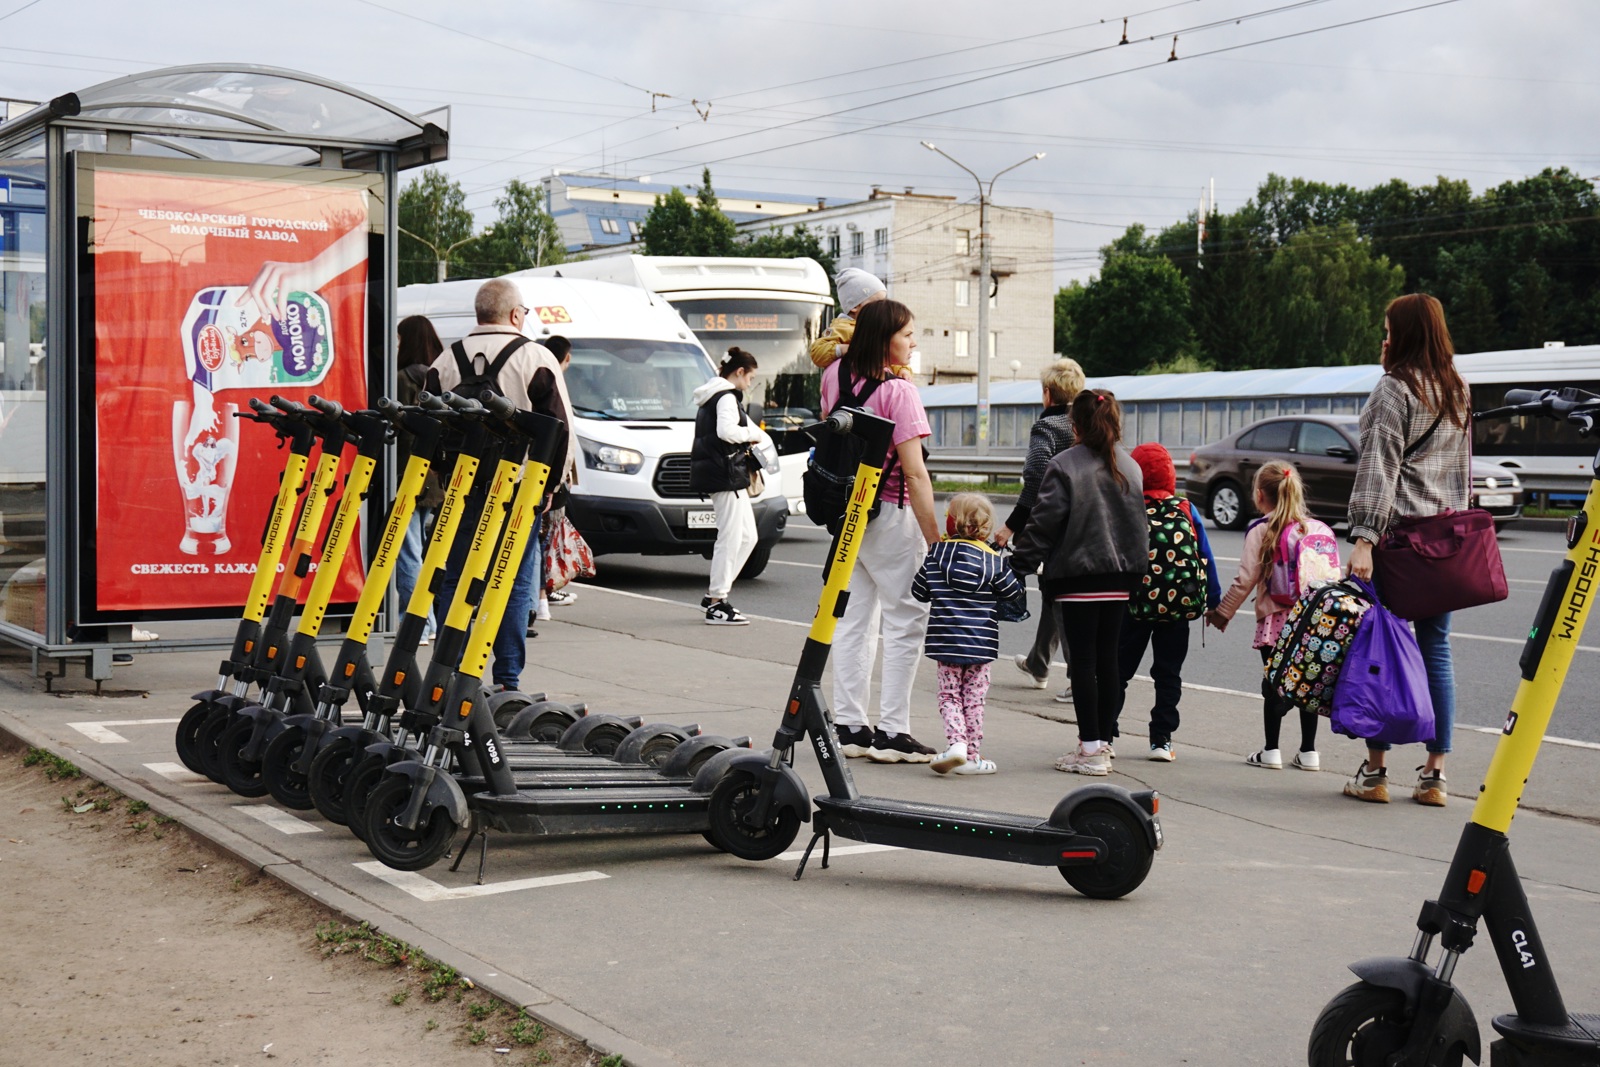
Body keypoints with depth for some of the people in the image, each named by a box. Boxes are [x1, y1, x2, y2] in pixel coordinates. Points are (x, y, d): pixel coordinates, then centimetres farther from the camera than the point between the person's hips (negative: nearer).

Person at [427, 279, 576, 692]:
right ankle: (507, 680, 2)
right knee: (515, 585, 3)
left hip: (460, 488, 3)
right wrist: (548, 485, 4)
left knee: (454, 582, 10)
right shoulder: (536, 359, -3)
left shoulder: (446, 361, 7)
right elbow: (562, 429, -6)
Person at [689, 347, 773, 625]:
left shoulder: (713, 397, 20)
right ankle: (716, 605, -6)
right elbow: (725, 430, -28)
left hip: (728, 474, 11)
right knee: (730, 539, -8)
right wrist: (751, 436, -11)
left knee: (747, 536, 13)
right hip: (725, 475, -11)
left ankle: (715, 594, 16)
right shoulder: (727, 397, -12)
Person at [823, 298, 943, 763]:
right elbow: (914, 472, -19)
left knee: (854, 618, 12)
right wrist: (934, 538, -16)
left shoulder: (836, 375, 3)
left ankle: (849, 726, 14)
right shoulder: (898, 391, -16)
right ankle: (891, 732, -1)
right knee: (907, 620, 0)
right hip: (889, 516, -7)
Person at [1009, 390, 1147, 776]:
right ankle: (1103, 740, 18)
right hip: (1119, 577, 6)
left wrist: (1020, 563, -5)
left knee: (1083, 660, -3)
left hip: (1079, 577, -6)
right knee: (1107, 658, 12)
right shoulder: (1130, 466, 10)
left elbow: (1044, 523, -13)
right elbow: (1140, 523, 17)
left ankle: (1090, 748, -3)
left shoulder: (1064, 466, -10)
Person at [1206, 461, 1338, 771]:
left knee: (1274, 685, 4)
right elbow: (1335, 577, 8)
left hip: (1276, 620, -3)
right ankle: (1309, 752, 13)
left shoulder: (1261, 531, -4)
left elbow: (1245, 580, -5)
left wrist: (1223, 612, 6)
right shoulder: (1321, 530, 7)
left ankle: (1271, 751, 8)